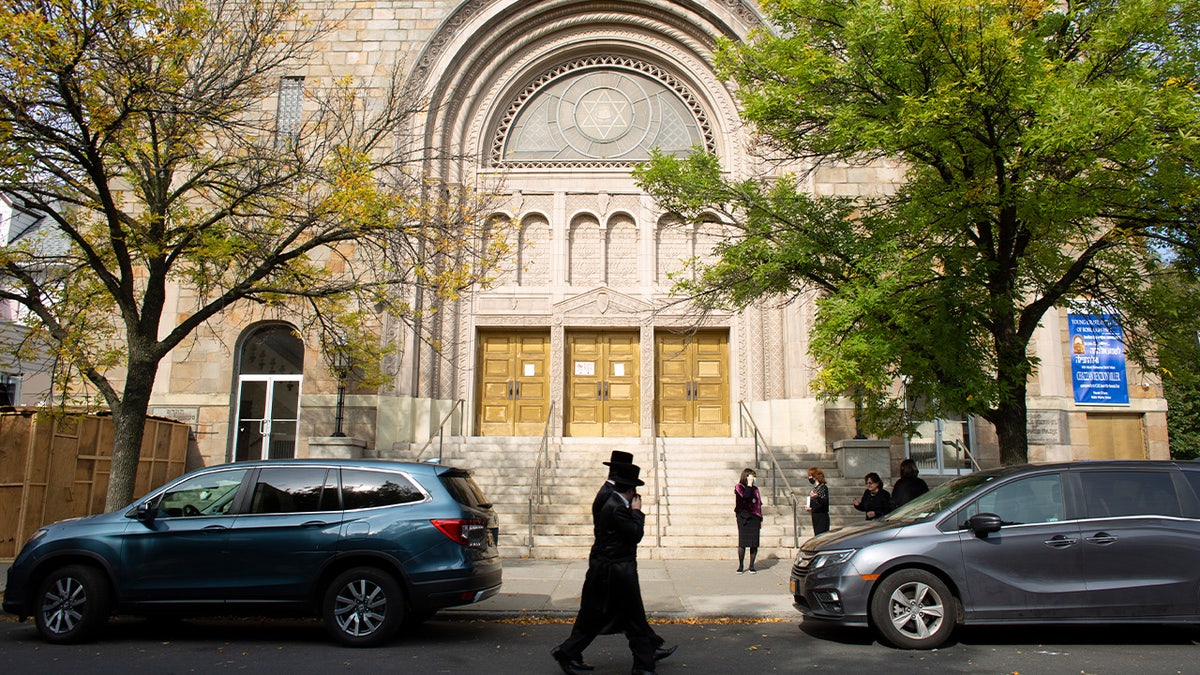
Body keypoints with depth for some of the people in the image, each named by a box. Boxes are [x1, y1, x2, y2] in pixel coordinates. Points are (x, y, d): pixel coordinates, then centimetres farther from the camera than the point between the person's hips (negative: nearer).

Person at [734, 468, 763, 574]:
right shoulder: (739, 487, 0)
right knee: (742, 542, -5)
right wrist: (749, 484, -13)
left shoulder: (755, 488, 16)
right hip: (743, 517, -4)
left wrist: (760, 519, 14)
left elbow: (759, 504, 17)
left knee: (754, 543, 1)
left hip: (754, 517, 4)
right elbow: (746, 496, -21)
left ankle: (752, 566, 10)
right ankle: (741, 566, 6)